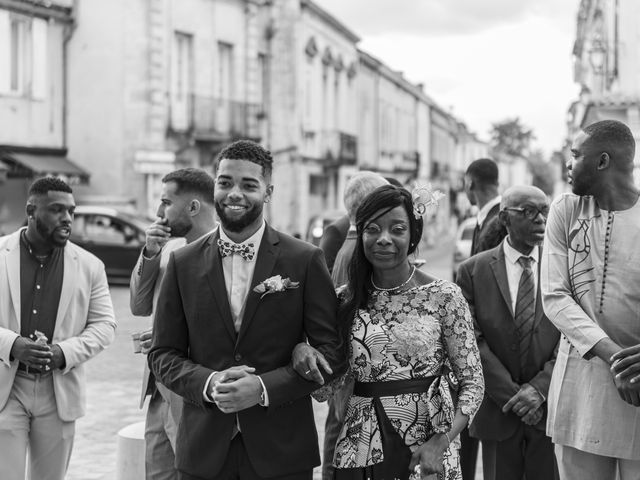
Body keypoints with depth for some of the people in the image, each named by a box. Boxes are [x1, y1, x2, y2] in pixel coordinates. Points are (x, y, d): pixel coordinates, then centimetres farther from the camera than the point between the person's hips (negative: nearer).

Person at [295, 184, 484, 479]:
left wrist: (440, 444, -17)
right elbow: (323, 389, 2)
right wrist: (300, 351, -17)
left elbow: (472, 383, -5)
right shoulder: (346, 300, 1)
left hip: (427, 452, -2)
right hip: (360, 451, 2)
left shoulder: (444, 296, -7)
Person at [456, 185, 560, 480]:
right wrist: (511, 395, -11)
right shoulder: (473, 271, -1)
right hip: (498, 411, 0)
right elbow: (473, 342, -6)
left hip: (551, 409, 1)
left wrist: (539, 388, -12)